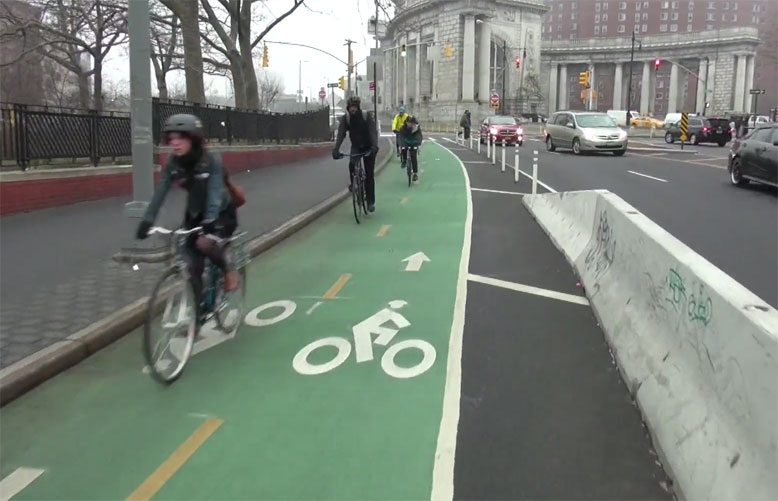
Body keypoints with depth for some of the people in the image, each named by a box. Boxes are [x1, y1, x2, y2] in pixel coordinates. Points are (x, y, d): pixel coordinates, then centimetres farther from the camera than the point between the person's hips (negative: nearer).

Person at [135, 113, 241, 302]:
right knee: (193, 269, -3)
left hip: (222, 213, -4)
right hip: (195, 214, 4)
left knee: (205, 242, -32)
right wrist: (147, 220, -30)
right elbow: (160, 192, -18)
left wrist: (209, 221, -50)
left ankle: (228, 270, -2)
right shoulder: (173, 163, -12)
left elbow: (215, 193, -35)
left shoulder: (211, 161, -25)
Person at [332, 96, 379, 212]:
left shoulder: (367, 116, -19)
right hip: (356, 147, 2)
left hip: (368, 147, -2)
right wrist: (336, 150, -32)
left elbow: (373, 132, -27)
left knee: (369, 174, -3)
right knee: (352, 164, -28)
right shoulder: (345, 118, -12)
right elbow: (340, 135, -18)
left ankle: (371, 202, 3)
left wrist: (374, 147, -43)